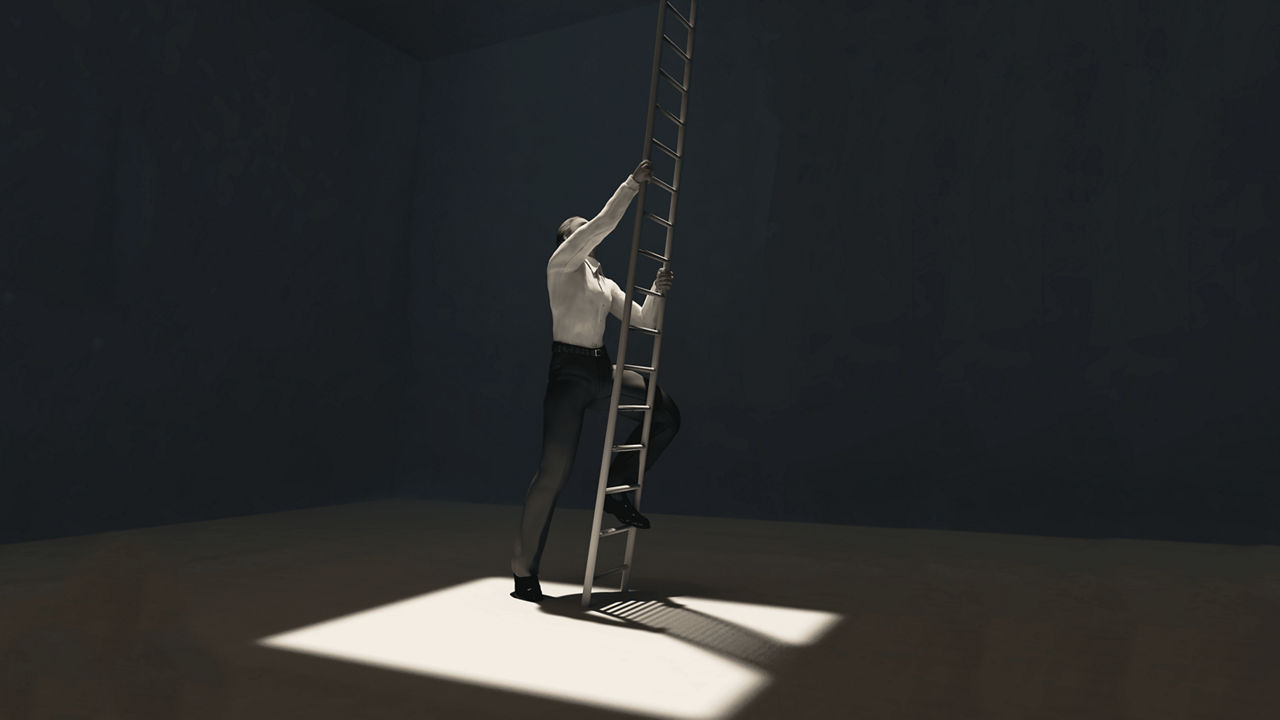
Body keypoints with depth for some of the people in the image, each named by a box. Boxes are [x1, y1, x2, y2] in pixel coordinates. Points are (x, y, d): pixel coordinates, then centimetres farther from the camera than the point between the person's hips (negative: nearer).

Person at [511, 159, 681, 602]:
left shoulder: (605, 284, 24)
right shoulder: (561, 263, 4)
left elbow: (642, 321, 19)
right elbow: (604, 223, -9)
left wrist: (657, 292, 3)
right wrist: (632, 184, -6)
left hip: (602, 373, 8)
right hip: (569, 371, -8)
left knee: (666, 415, 0)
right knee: (555, 469, -12)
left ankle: (616, 491, 11)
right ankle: (524, 570, -5)